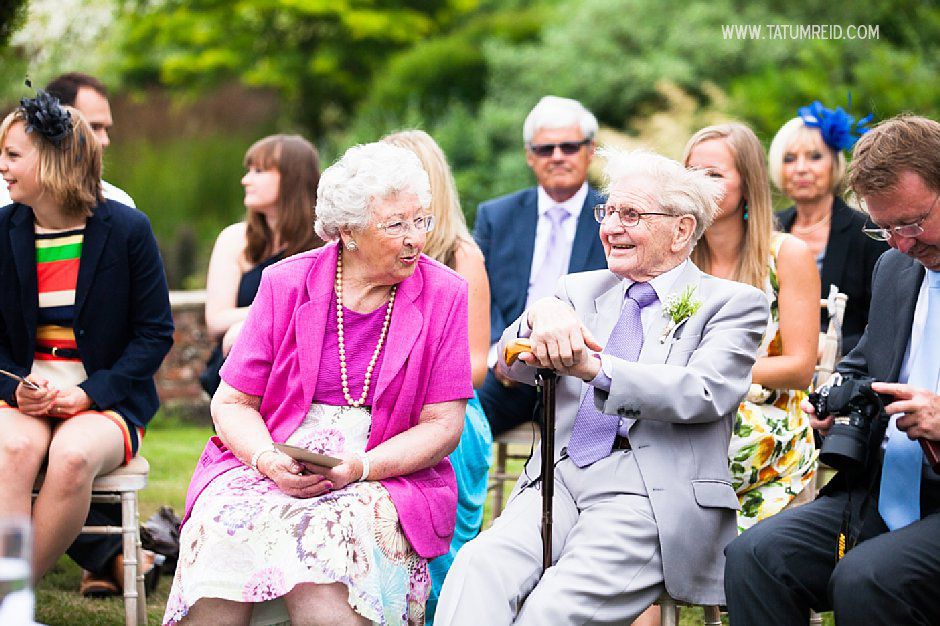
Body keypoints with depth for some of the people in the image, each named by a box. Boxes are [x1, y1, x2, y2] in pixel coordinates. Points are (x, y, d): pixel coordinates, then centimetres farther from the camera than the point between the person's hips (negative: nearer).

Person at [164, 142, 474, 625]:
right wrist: (267, 460, -15)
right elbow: (232, 403, 7)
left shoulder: (444, 294, 3)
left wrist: (358, 468, -15)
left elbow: (443, 424, 1)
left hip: (389, 476, -1)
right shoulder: (286, 284, 6)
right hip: (271, 468, 1)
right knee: (224, 524, -31)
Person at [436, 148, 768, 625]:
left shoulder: (733, 303, 8)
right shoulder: (582, 291, 23)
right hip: (559, 482, 4)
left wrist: (594, 367, -24)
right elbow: (512, 368, 9)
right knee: (475, 567, -28)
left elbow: (703, 394, -10)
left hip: (653, 497, -4)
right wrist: (541, 316, -15)